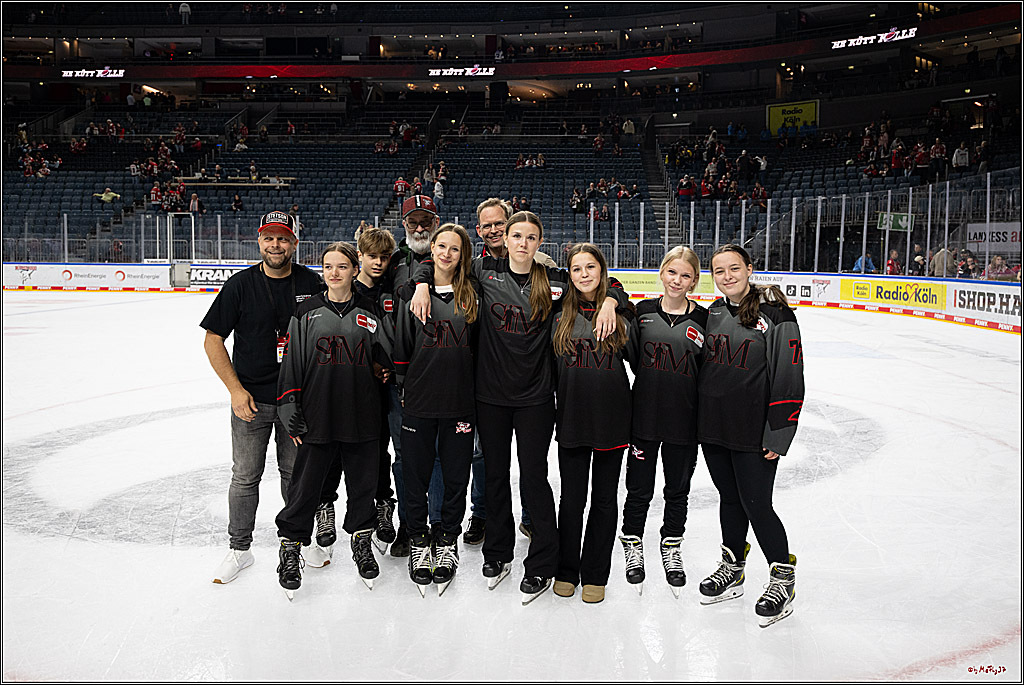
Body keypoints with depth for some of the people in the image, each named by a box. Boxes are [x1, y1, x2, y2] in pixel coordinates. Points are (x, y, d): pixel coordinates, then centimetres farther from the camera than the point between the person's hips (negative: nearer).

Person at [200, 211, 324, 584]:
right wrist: (236, 390, -8)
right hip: (251, 399, 0)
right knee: (245, 476, 7)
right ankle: (240, 549, 24)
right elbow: (212, 340, -2)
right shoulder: (240, 285, -5)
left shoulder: (311, 283, -2)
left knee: (296, 473, 12)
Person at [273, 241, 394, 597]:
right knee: (306, 484, 6)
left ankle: (361, 541, 33)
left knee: (363, 483, 11)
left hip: (362, 417, 1)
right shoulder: (306, 313, 2)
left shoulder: (371, 312, 4)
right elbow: (291, 363, 2)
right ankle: (291, 545, 26)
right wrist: (290, 410, -1)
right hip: (317, 417, -1)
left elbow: (388, 360, 7)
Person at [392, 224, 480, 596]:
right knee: (416, 473, 7)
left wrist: (477, 394, 6)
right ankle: (418, 543, 25)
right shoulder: (410, 292, 3)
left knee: (456, 475, 7)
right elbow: (401, 346, 5)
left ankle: (448, 543, 25)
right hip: (419, 400, 0)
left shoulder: (472, 295, 5)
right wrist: (403, 389, 3)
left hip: (460, 400, 1)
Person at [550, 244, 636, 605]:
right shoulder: (560, 314, 2)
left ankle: (595, 575, 25)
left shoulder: (622, 313, -1)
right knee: (572, 499, 8)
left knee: (605, 499, 10)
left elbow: (639, 360, 10)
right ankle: (566, 571, 26)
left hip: (612, 418, 0)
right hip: (571, 418, 0)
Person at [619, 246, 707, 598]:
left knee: (678, 490, 14)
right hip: (644, 415, 0)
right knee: (639, 488, 8)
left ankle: (672, 548, 35)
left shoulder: (703, 320, -1)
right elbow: (632, 356, 8)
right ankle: (633, 546, 30)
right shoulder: (643, 312, -1)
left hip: (684, 420, 0)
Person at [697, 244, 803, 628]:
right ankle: (732, 568, 35)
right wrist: (697, 420, 14)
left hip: (754, 433, -5)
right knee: (729, 499, 17)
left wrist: (778, 436, -15)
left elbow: (789, 376, -13)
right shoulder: (713, 313, 7)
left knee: (756, 505, 1)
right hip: (712, 425, 5)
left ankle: (783, 577, 22)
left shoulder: (775, 315, -12)